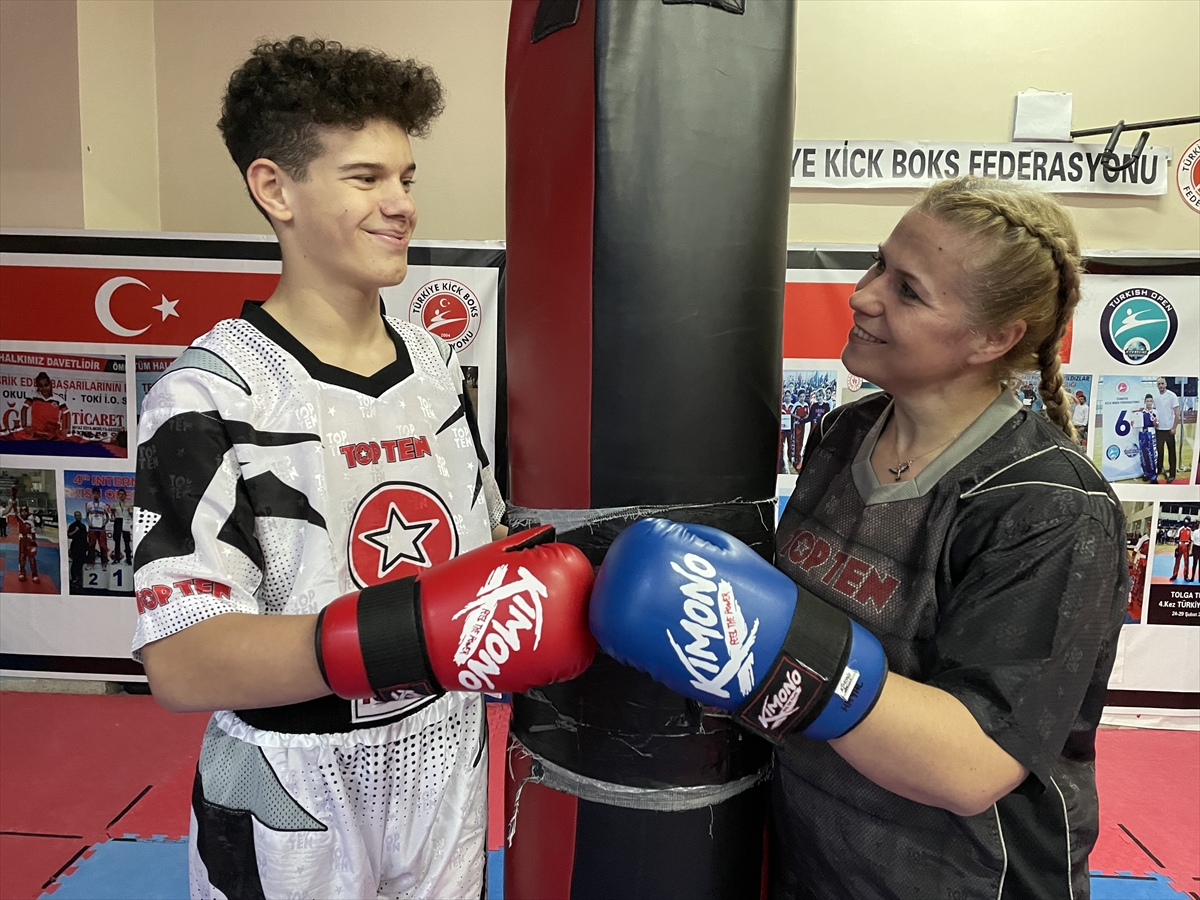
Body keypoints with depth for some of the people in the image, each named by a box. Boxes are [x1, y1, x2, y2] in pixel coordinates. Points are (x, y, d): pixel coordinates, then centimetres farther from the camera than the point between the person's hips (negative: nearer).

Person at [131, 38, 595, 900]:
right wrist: (407, 632, -37)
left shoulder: (435, 362, 1)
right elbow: (181, 665, -25)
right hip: (293, 816, -5)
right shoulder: (211, 394, -18)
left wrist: (554, 573, -7)